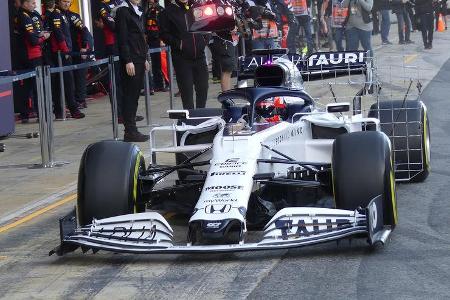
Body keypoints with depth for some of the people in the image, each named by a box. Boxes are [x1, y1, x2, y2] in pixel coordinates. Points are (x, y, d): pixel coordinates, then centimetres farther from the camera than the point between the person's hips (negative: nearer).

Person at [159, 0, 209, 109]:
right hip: (182, 58, -4)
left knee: (203, 88, 7)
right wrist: (178, 44, -14)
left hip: (199, 55, 4)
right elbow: (164, 34, -4)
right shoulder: (169, 11, -1)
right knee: (187, 91, -3)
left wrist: (205, 40, 4)